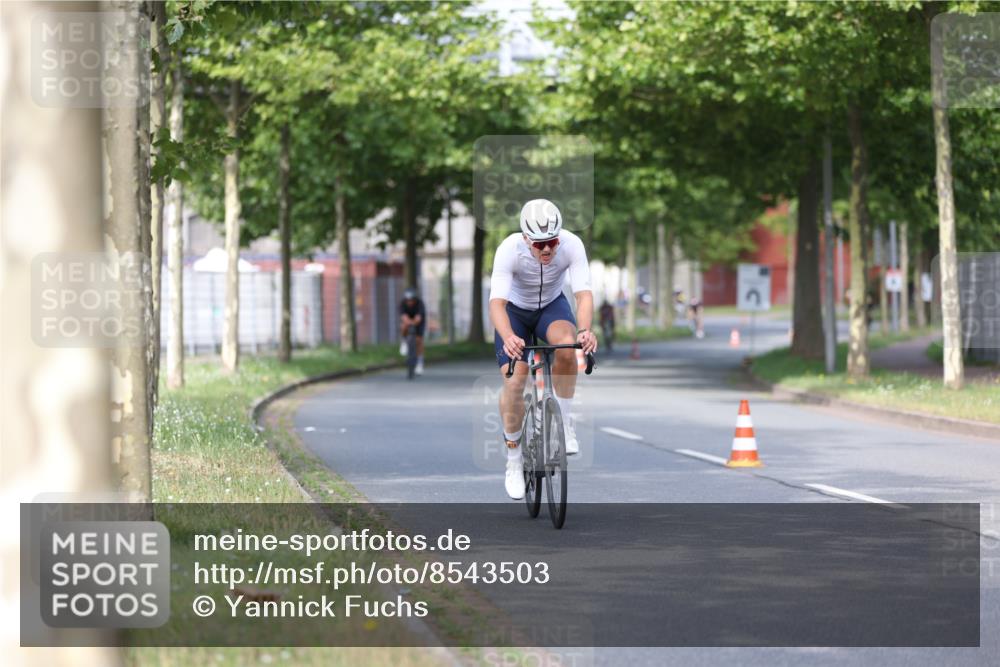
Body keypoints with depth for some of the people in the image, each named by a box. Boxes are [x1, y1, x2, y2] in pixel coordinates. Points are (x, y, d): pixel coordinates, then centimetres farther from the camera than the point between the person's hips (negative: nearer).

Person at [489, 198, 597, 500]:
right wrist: (508, 337, -59)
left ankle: (564, 422, -13)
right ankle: (514, 461, 5)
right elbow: (496, 302, -40)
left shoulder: (572, 245, -30)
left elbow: (584, 293, -35)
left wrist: (585, 330, -55)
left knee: (567, 346, -33)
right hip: (514, 309, -1)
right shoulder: (509, 249, -34)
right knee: (514, 383, -15)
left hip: (552, 305, 1)